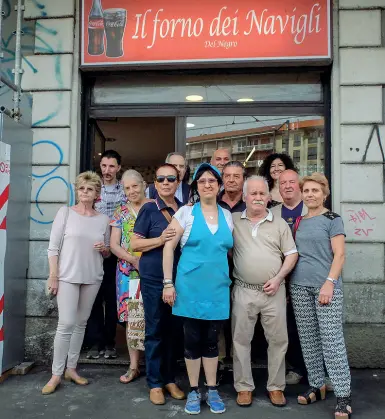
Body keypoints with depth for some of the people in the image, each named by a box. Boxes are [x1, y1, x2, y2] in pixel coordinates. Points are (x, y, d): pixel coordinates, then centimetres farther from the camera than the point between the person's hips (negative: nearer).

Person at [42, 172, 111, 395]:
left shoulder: (104, 219, 6)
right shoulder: (65, 212, -1)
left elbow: (107, 253, 15)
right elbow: (53, 247, -3)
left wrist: (104, 248, -9)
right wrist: (53, 276, -8)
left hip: (92, 278, 3)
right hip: (67, 276, -3)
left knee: (81, 324, 10)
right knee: (66, 324, -6)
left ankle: (71, 368, 23)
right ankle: (56, 374, 7)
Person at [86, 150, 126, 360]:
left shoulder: (126, 190, 5)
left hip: (116, 252, 0)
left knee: (113, 298, 6)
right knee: (94, 297, 4)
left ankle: (109, 342, 17)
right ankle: (96, 342, 14)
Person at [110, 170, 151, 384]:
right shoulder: (121, 212, 10)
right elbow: (114, 245, 5)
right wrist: (133, 259, -12)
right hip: (128, 272, 3)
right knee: (132, 318, 6)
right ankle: (134, 366, 18)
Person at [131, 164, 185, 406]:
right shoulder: (149, 209, -4)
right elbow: (135, 244, -7)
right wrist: (161, 239, -20)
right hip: (153, 278, -3)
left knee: (174, 330, 13)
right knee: (155, 330, 6)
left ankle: (170, 379, 28)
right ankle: (155, 383, 20)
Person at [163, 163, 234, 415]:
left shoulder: (228, 216, 7)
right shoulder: (186, 212, -3)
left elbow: (231, 251, 16)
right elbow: (169, 247, -4)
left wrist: (233, 281, 10)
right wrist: (168, 283, -8)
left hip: (218, 288, 3)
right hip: (190, 287, -2)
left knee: (212, 340, 12)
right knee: (193, 340, 7)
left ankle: (212, 390, 26)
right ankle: (194, 391, 23)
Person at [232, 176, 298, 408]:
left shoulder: (279, 223, 5)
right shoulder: (233, 221, 4)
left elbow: (292, 254, 3)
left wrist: (278, 278, -7)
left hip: (274, 291, 1)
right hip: (243, 291, 0)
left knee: (278, 339, 7)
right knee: (241, 339, 6)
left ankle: (276, 387, 24)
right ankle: (244, 387, 22)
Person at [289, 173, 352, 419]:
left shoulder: (332, 219, -1)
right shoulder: (298, 222, 14)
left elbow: (339, 254, -7)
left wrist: (329, 283, -17)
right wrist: (287, 283, 11)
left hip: (326, 285, -5)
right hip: (299, 286, 5)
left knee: (332, 340, -5)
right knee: (308, 340, 10)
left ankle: (343, 394, 4)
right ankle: (317, 386, 23)